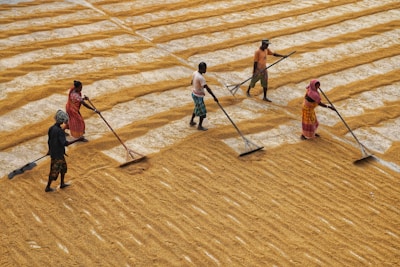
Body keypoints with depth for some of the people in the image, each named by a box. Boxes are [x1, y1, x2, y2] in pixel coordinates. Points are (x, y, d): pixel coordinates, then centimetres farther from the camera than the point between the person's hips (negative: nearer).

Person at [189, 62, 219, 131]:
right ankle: (200, 126, 22)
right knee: (202, 111, 7)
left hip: (194, 93, 9)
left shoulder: (195, 73, -3)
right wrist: (214, 97, -28)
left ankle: (191, 121, 41)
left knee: (197, 108, 29)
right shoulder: (201, 78, -30)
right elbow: (207, 88, -31)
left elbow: (192, 82, 14)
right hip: (198, 96, -9)